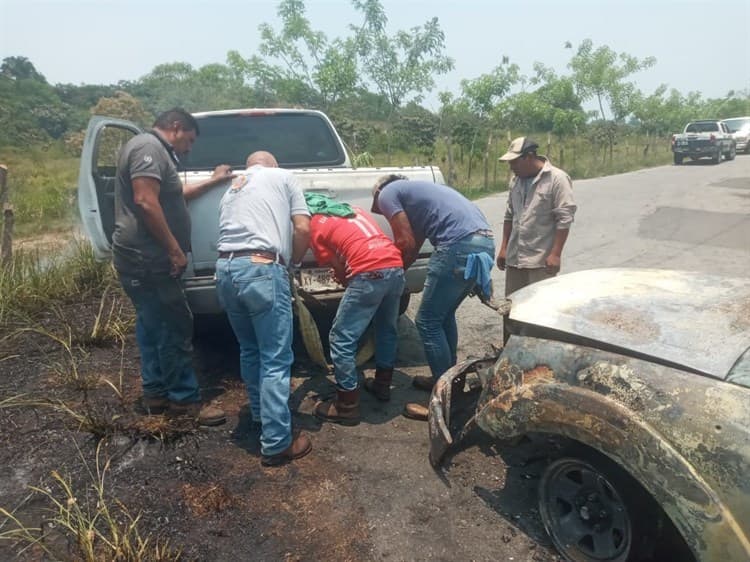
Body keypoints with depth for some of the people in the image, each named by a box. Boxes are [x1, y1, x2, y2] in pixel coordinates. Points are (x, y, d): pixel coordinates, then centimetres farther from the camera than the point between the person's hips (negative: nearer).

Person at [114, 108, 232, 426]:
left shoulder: (155, 151, 21)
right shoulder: (148, 147, -13)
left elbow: (174, 195, 36)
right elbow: (145, 202, -25)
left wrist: (214, 181, 39)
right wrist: (175, 250, -21)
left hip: (143, 258, 11)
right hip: (145, 259, -11)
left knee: (153, 325, 16)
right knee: (175, 328, -4)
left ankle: (155, 394, 26)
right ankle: (184, 399, 6)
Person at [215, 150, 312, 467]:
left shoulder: (231, 189, 31)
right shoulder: (283, 176, 16)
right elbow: (303, 229, 6)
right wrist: (292, 262, 22)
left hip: (225, 269, 7)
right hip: (262, 269, -6)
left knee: (249, 350, 23)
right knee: (276, 359, -1)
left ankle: (260, 414, 37)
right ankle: (277, 444, 4)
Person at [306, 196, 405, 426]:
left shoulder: (315, 225, 11)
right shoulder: (352, 210, 30)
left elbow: (339, 268, 9)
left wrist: (342, 278, 28)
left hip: (369, 273, -7)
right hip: (396, 266, 8)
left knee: (342, 339, 3)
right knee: (387, 328, 26)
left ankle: (347, 406, 9)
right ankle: (382, 384, 40)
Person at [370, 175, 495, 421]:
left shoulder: (387, 193, 9)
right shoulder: (414, 192, 34)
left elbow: (406, 244, 2)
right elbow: (414, 245, 29)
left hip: (460, 246, -9)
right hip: (485, 242, 9)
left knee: (428, 322, 1)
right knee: (444, 315, 23)